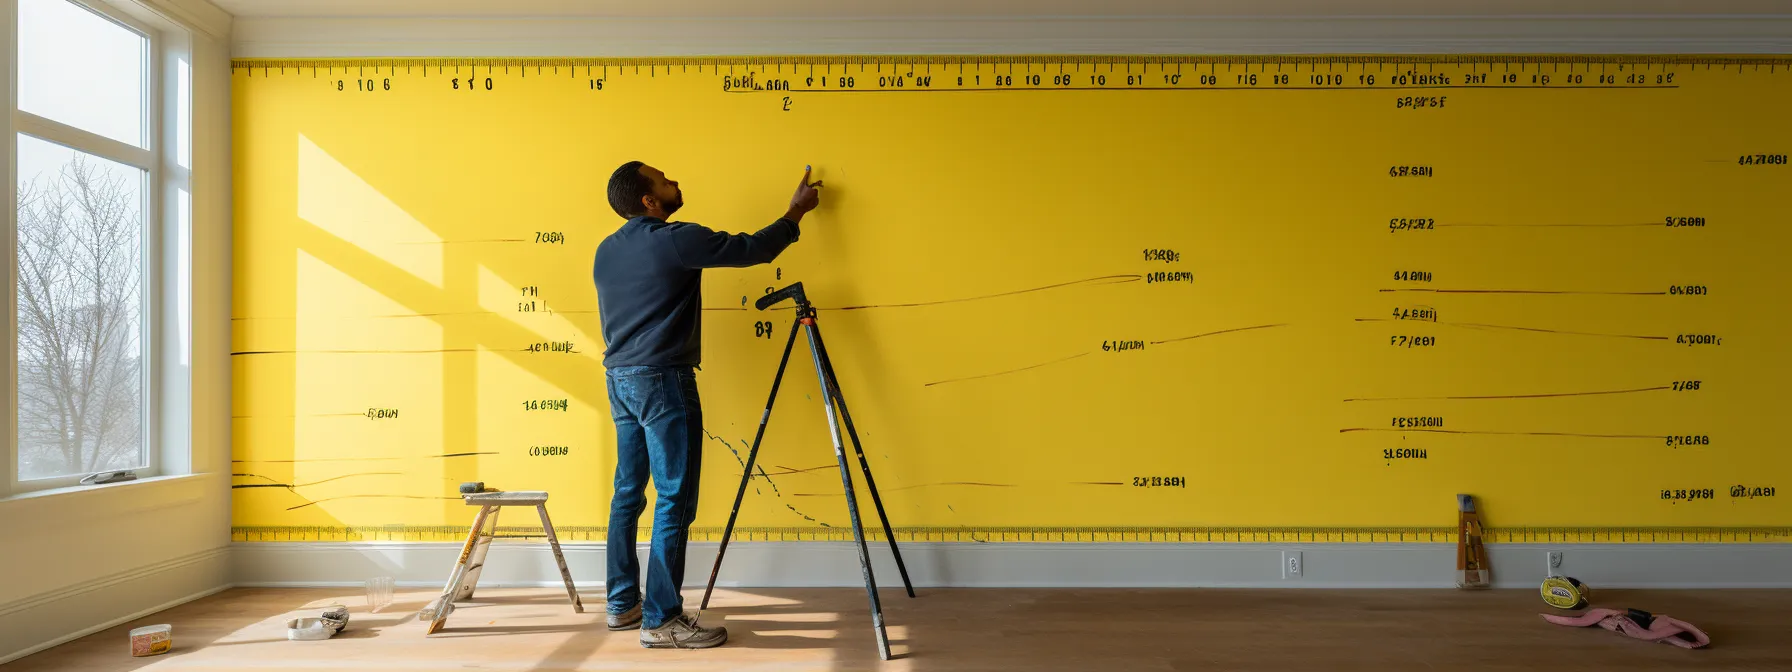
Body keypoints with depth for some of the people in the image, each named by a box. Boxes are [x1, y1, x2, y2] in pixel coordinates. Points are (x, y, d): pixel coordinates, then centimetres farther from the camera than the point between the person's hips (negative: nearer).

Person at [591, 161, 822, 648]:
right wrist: (797, 211, 10)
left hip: (619, 379, 9)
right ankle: (662, 620, -2)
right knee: (674, 500, -5)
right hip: (663, 380, -9)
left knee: (628, 492, 13)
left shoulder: (605, 251, 12)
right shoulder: (676, 240, -12)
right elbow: (754, 249, -5)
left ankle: (622, 603, 21)